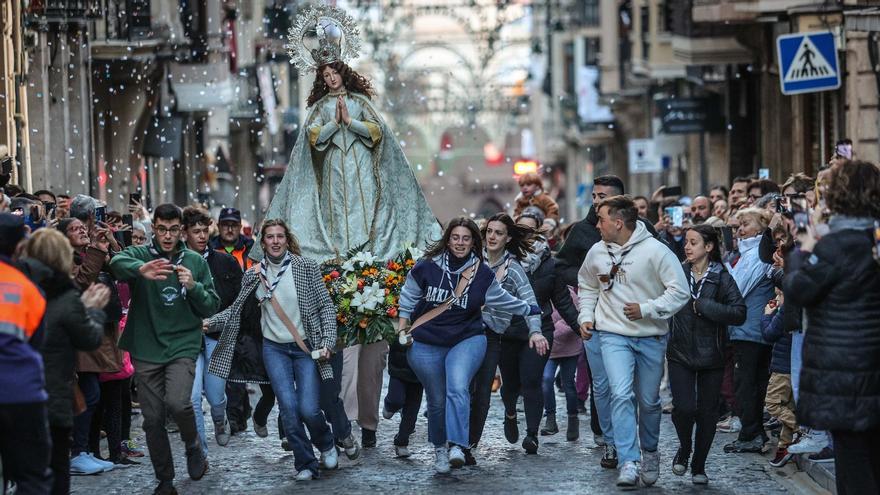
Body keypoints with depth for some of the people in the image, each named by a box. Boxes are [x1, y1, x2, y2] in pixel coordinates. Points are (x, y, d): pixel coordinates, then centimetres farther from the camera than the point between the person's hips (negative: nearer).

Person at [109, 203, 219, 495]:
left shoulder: (195, 261, 5)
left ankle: (193, 446, 7)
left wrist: (193, 286, -15)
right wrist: (141, 269, -48)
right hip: (146, 350, 0)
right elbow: (117, 263, -26)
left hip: (183, 346, 0)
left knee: (177, 403, -23)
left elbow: (212, 307, 5)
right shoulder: (139, 255, -1)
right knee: (153, 419, 4)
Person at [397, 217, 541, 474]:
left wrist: (528, 310, 25)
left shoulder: (482, 273, 0)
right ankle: (439, 450, 26)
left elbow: (501, 299, 17)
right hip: (426, 344, 0)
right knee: (437, 400, 6)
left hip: (467, 340, 0)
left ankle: (457, 447, -33)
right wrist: (402, 329, 6)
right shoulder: (427, 267, -6)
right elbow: (408, 297, 8)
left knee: (458, 388, -26)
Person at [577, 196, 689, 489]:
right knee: (621, 394, -16)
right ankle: (629, 463, -18)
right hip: (613, 335, 2)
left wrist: (646, 309, -20)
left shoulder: (654, 251, -14)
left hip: (651, 337, -2)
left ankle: (649, 452, 36)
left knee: (649, 400, 11)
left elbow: (680, 291, -14)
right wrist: (586, 316, 9)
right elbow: (587, 286, 21)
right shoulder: (597, 253, 1)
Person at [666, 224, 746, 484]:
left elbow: (739, 313, -14)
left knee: (707, 412, 6)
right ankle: (684, 448, 18)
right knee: (684, 408, -12)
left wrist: (703, 305, -17)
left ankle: (699, 466, 23)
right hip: (680, 354, 0)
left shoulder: (722, 279, -4)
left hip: (710, 355, 0)